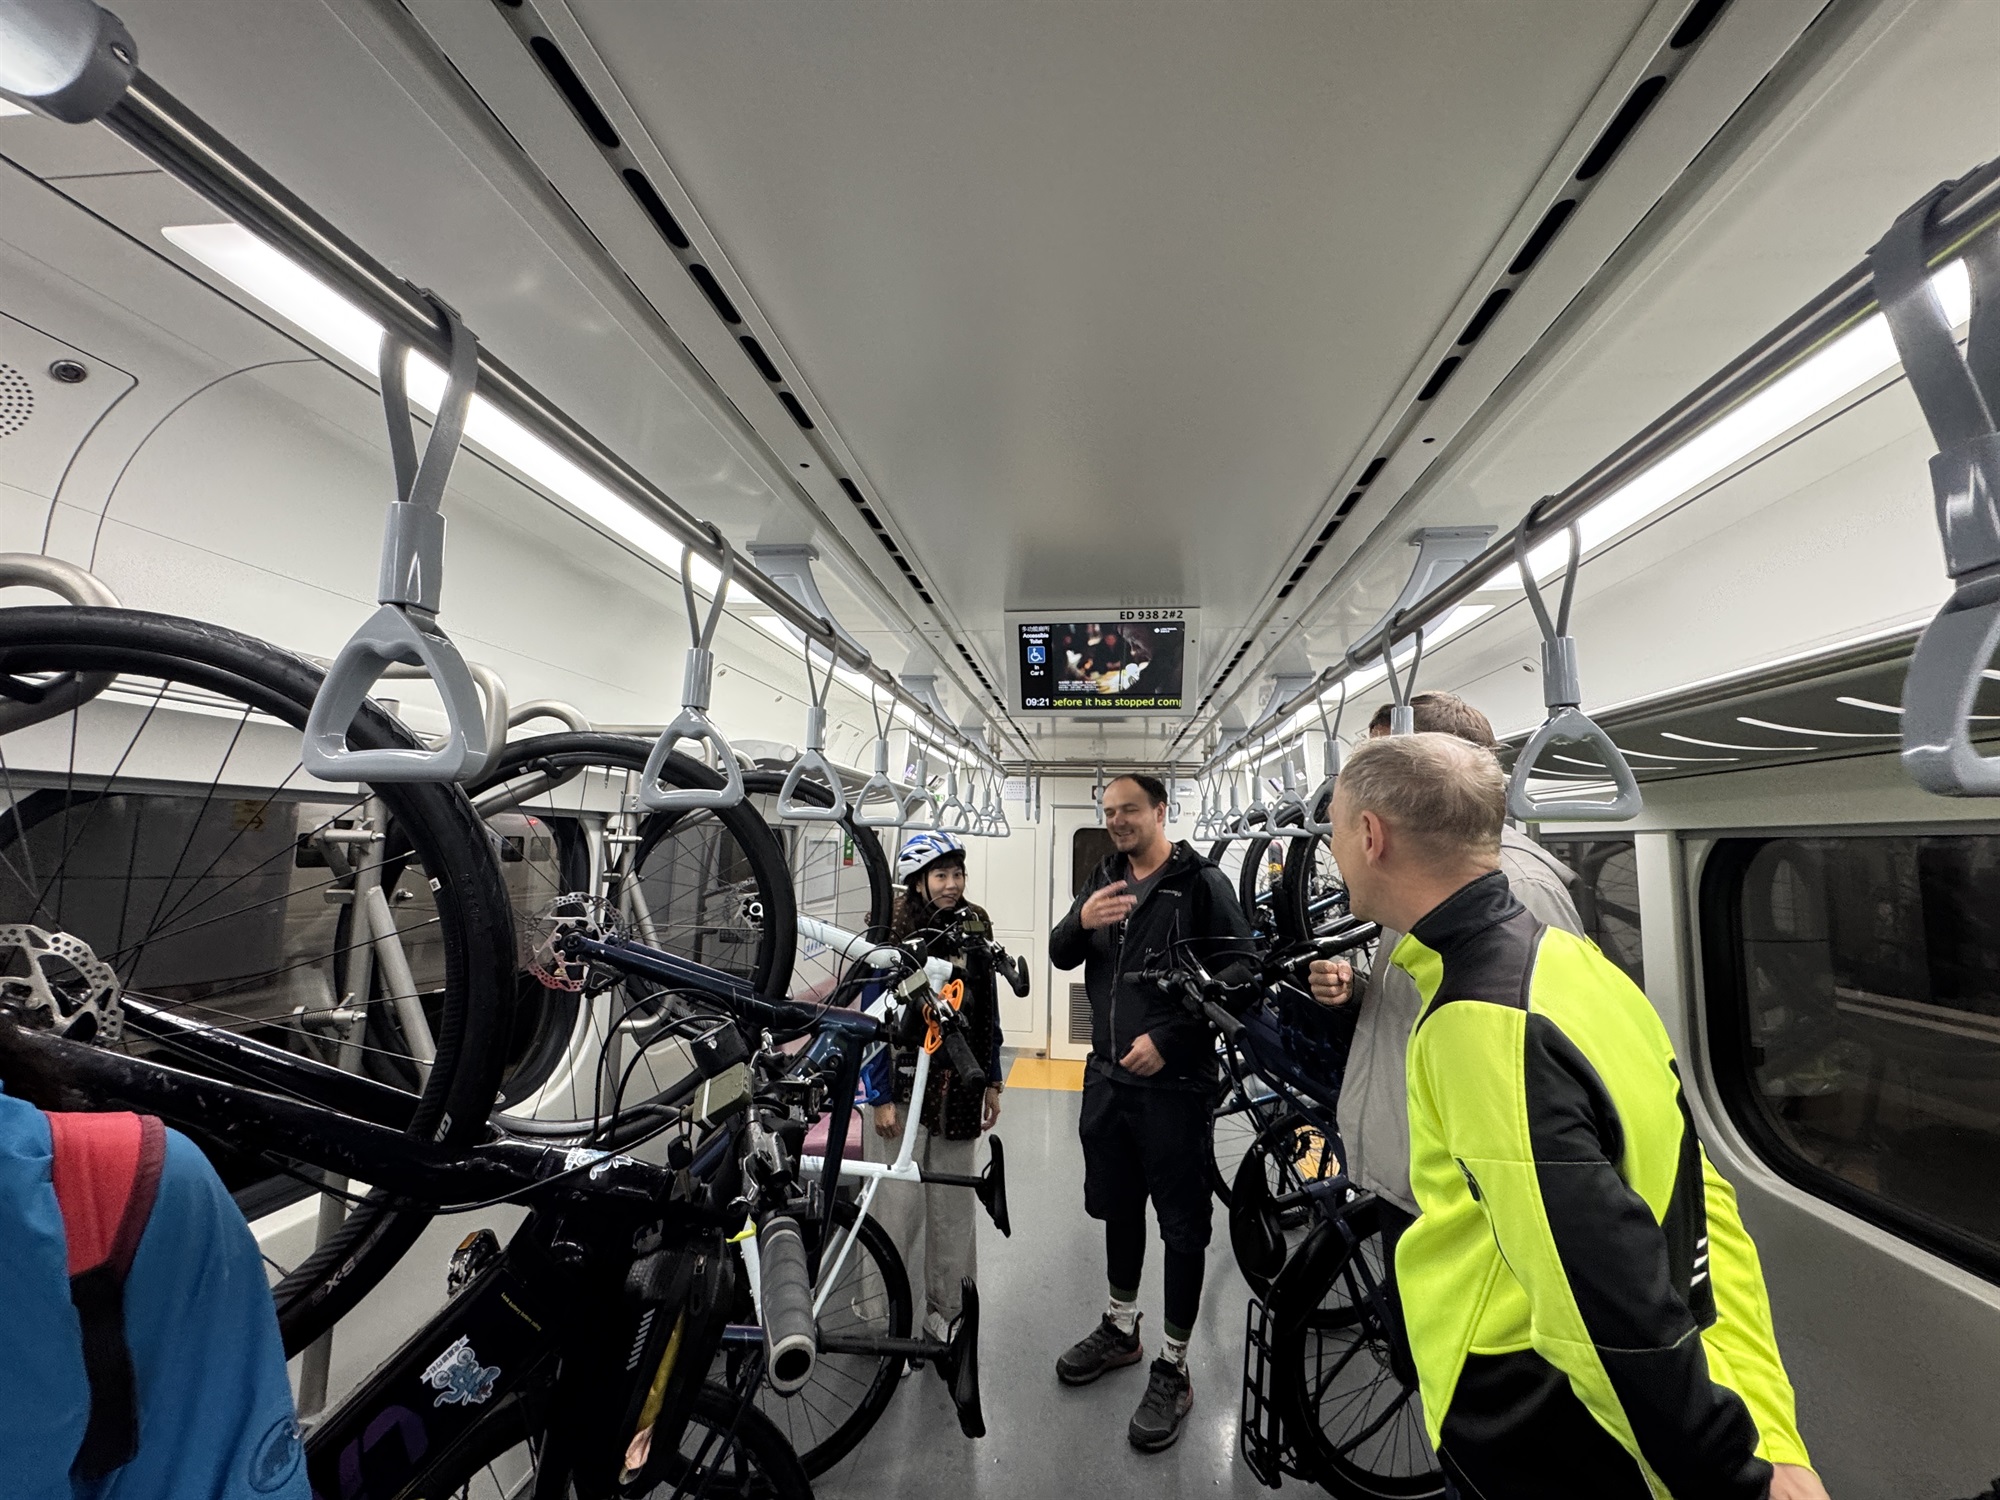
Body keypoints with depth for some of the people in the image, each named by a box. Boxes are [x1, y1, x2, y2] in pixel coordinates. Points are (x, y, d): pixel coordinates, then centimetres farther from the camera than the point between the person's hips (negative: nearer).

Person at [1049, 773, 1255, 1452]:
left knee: (1182, 1224, 8)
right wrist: (1081, 922, -18)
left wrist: (1167, 1039, -20)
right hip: (1108, 1074, 6)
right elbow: (1060, 956, 5)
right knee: (1117, 1206, 21)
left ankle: (1173, 1368, 26)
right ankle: (1121, 1328, 42)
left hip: (1174, 1081, -6)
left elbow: (1238, 972, -16)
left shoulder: (1201, 883, -10)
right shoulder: (1104, 880, 8)